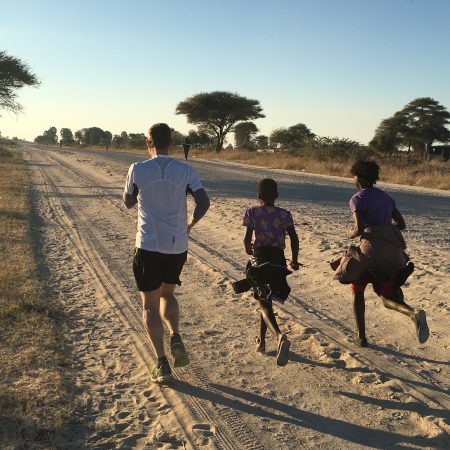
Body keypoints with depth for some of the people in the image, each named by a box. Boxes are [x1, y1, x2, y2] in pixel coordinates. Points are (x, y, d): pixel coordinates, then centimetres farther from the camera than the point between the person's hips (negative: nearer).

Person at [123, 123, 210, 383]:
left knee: (150, 305, 9)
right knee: (167, 294, 25)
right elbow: (204, 202, -11)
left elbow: (128, 202, 11)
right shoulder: (186, 171, -1)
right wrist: (191, 222, 7)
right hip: (178, 247, 2)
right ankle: (176, 337, 2)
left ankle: (162, 363, 4)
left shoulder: (138, 170, -4)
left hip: (148, 246, -2)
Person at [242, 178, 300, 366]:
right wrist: (295, 260, 10)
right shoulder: (284, 214, 3)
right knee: (266, 300, 21)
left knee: (264, 303, -5)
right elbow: (294, 238, -3)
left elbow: (247, 238, -8)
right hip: (278, 259, 3)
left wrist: (248, 248, 14)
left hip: (261, 257, -3)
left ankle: (280, 336, -32)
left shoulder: (252, 212, -3)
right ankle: (261, 340, 29)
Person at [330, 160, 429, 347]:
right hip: (392, 251, 6)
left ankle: (361, 337, 18)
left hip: (371, 249, -5)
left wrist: (351, 233, 8)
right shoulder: (386, 197, 17)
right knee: (388, 298, 10)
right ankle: (414, 314, -22)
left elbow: (360, 228, -14)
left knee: (357, 290, 18)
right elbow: (401, 224, 19)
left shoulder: (357, 199, -4)